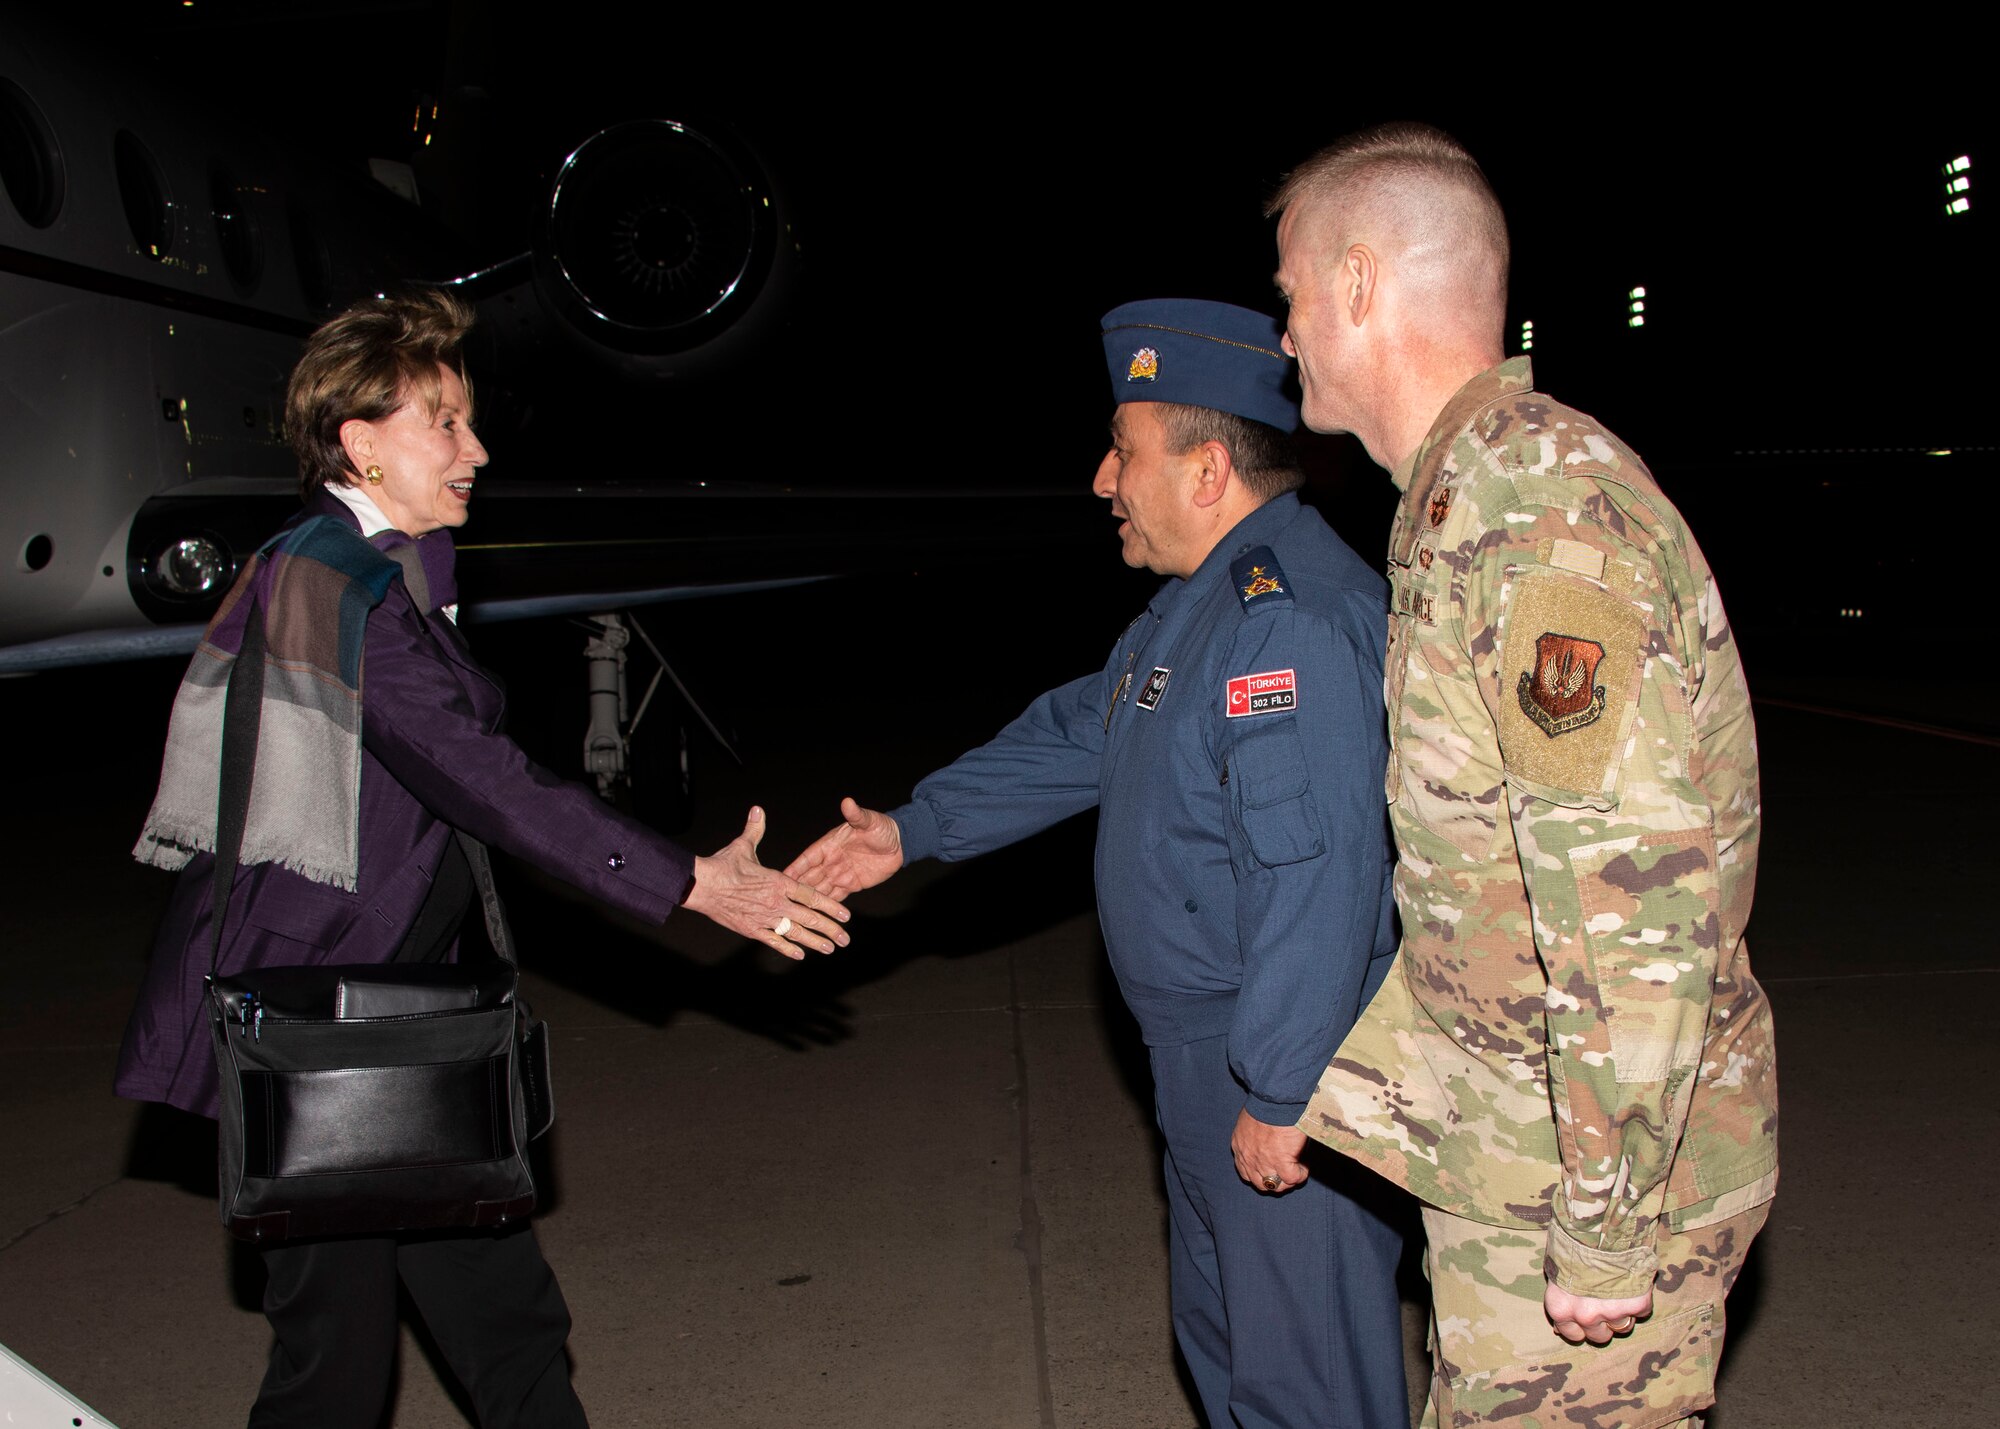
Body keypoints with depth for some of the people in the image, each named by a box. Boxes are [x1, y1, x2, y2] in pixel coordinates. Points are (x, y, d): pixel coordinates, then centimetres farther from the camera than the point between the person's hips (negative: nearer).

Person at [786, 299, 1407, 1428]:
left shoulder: (1293, 614, -25)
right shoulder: (1203, 597, 12)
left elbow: (1316, 872, -30)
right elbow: (1078, 735, 21)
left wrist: (1279, 1094, -26)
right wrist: (912, 830, 20)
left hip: (1290, 1073, -11)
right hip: (1203, 1063, 11)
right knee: (1222, 1335, 25)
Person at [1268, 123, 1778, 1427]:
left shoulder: (1542, 511, -23)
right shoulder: (1465, 498, 9)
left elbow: (1636, 913, -26)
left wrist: (1603, 1234, -21)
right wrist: (1357, 1091, 18)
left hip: (1603, 1139, -9)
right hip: (1499, 1128, 9)